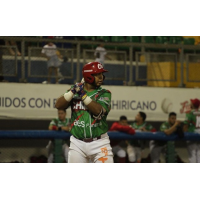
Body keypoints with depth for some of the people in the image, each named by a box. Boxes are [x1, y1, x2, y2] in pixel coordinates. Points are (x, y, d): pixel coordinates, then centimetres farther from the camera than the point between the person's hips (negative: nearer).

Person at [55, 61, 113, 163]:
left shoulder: (104, 93, 1)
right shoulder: (75, 90, 9)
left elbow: (98, 111, -17)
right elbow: (58, 105, -3)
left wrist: (83, 94, -16)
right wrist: (73, 91, -12)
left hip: (99, 143, -2)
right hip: (78, 143, 2)